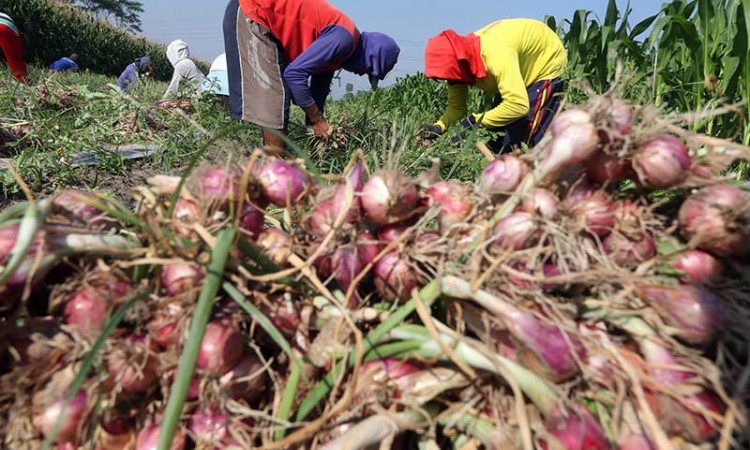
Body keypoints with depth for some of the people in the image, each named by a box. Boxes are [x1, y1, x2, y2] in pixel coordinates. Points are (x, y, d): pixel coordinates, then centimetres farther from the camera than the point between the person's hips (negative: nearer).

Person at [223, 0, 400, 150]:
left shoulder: (340, 48, 7)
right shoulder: (344, 39, -22)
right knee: (271, 97, -11)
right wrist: (318, 120, -18)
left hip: (265, 18, 9)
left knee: (275, 96, 11)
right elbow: (294, 73, -26)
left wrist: (316, 127, 11)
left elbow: (319, 89, 13)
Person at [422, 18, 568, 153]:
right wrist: (439, 127, -31)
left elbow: (518, 104, -49)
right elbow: (456, 105, -12)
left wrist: (476, 121, -44)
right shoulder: (462, 55, -18)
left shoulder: (494, 53, -43)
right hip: (521, 69, 7)